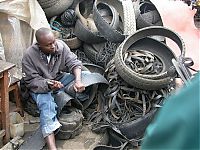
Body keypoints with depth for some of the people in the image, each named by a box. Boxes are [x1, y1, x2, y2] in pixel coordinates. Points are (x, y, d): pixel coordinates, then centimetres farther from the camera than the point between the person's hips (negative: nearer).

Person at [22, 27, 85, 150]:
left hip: (60, 79, 5)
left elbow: (74, 63, -16)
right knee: (46, 104, -35)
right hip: (40, 86, -4)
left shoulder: (61, 45, -14)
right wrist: (48, 85, -39)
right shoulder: (29, 56, -22)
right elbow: (31, 81, -19)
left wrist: (78, 81, -35)